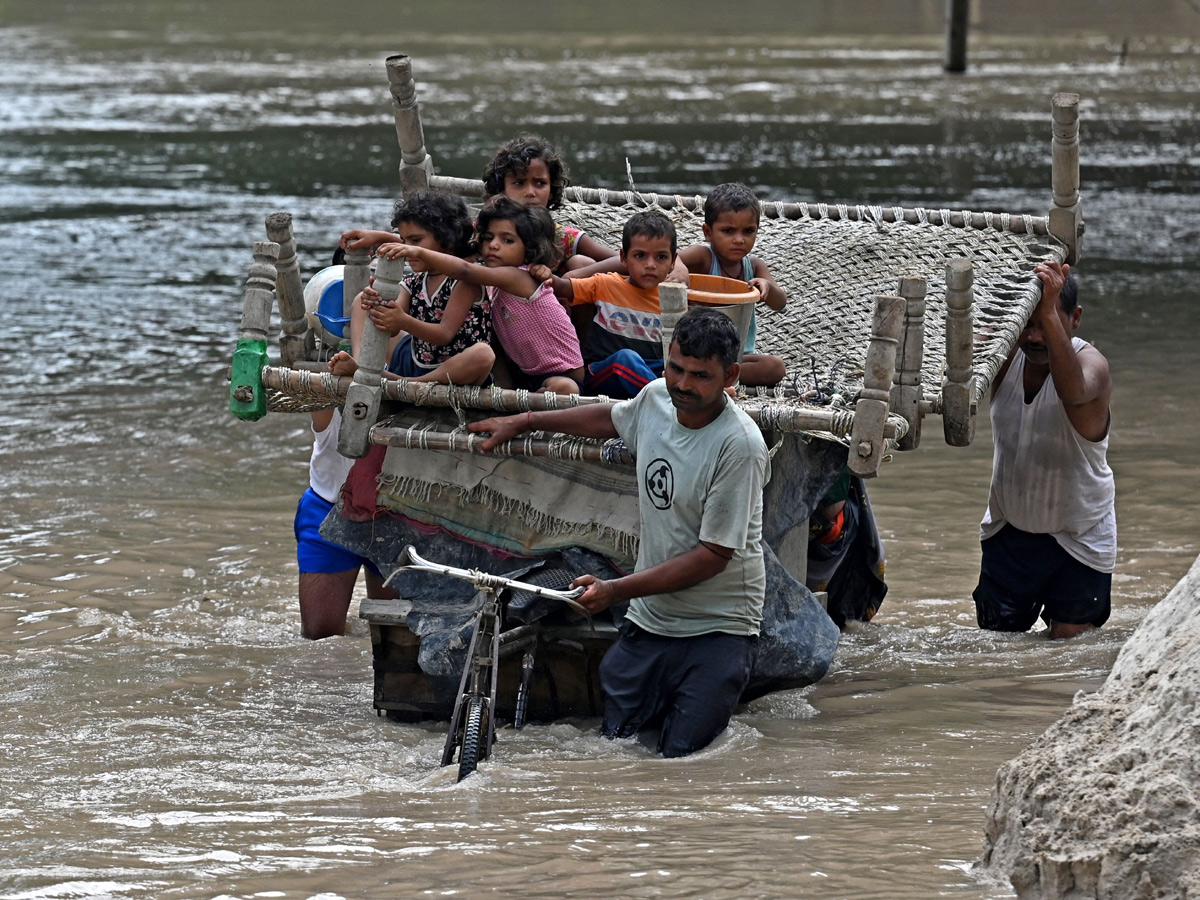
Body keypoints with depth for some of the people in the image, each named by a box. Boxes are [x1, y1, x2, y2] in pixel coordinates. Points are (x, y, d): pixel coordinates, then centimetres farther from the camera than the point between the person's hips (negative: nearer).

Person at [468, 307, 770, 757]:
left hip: (717, 631, -6)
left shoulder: (739, 445, -20)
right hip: (648, 621, 6)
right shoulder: (656, 399, 2)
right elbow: (612, 418, 28)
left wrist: (616, 590, -22)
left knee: (682, 759, -14)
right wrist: (524, 422, 35)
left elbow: (714, 554, -19)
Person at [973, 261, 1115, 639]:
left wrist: (1050, 313, -57)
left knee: (1069, 636, 0)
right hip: (1009, 528, 3)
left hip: (1077, 536, -3)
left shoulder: (1092, 364, -22)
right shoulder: (1006, 357, -11)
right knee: (995, 636, 10)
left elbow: (1074, 391, -47)